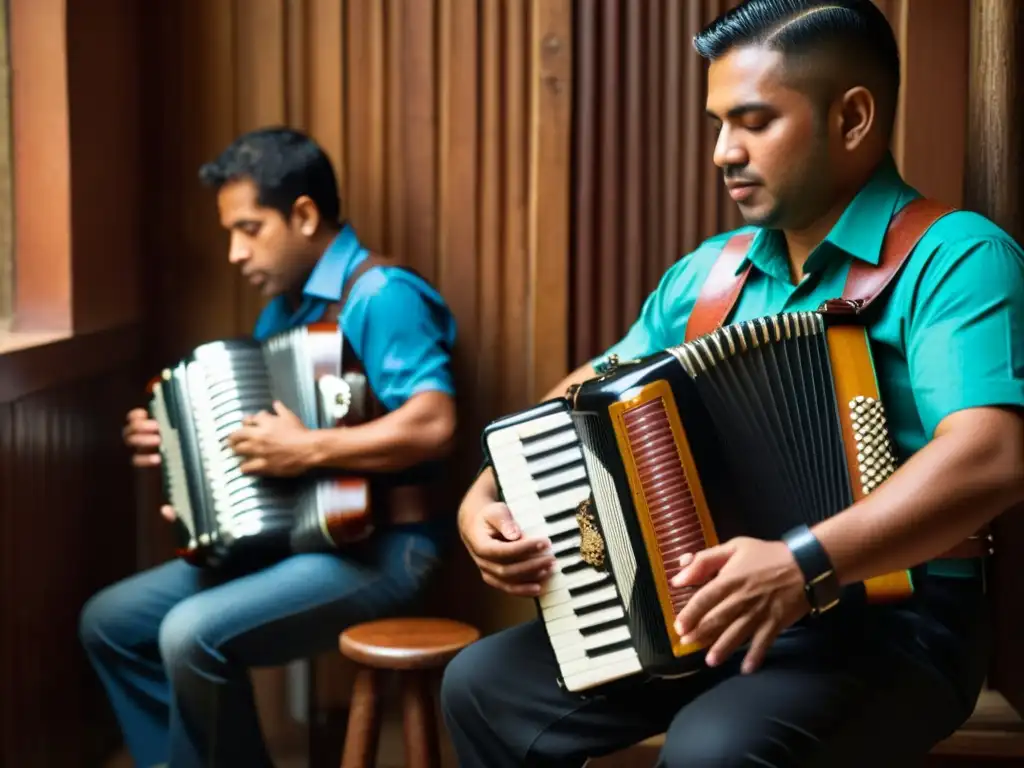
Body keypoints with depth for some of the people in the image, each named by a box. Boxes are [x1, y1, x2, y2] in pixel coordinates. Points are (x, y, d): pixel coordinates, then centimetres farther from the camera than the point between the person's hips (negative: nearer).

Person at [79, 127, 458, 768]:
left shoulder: (381, 296, -14)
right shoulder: (285, 305, 15)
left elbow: (434, 426, -26)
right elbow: (246, 421, 22)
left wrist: (310, 450, -29)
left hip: (379, 546, -10)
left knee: (192, 635, -27)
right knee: (110, 621, 6)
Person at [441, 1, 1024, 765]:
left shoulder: (954, 257, -12)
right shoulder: (707, 273, 11)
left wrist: (808, 563, -37)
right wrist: (488, 495, -2)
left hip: (893, 624, -7)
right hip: (699, 609, 7)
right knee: (484, 686, 1)